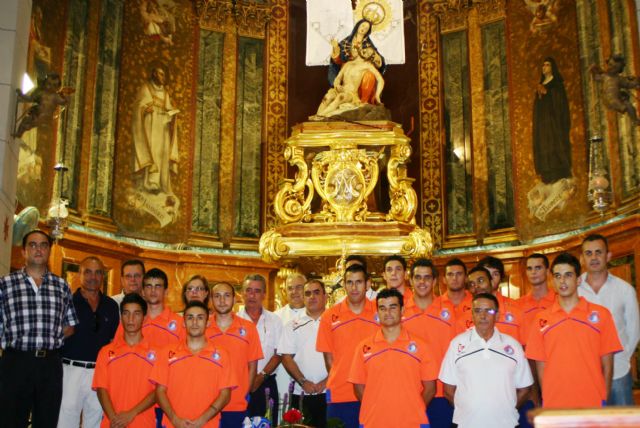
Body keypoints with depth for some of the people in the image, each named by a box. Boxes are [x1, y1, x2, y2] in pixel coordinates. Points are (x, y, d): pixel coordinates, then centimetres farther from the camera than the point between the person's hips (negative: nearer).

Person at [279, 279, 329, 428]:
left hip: (329, 393, -1)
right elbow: (286, 357, 4)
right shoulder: (293, 326, 10)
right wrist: (303, 382, -7)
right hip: (301, 395, 1)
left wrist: (326, 381, -10)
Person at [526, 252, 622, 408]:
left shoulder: (600, 314, 3)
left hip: (593, 404, -1)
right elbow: (541, 365, 7)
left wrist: (604, 401, -1)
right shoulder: (542, 319, 6)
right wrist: (546, 401, 1)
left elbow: (606, 364, 4)